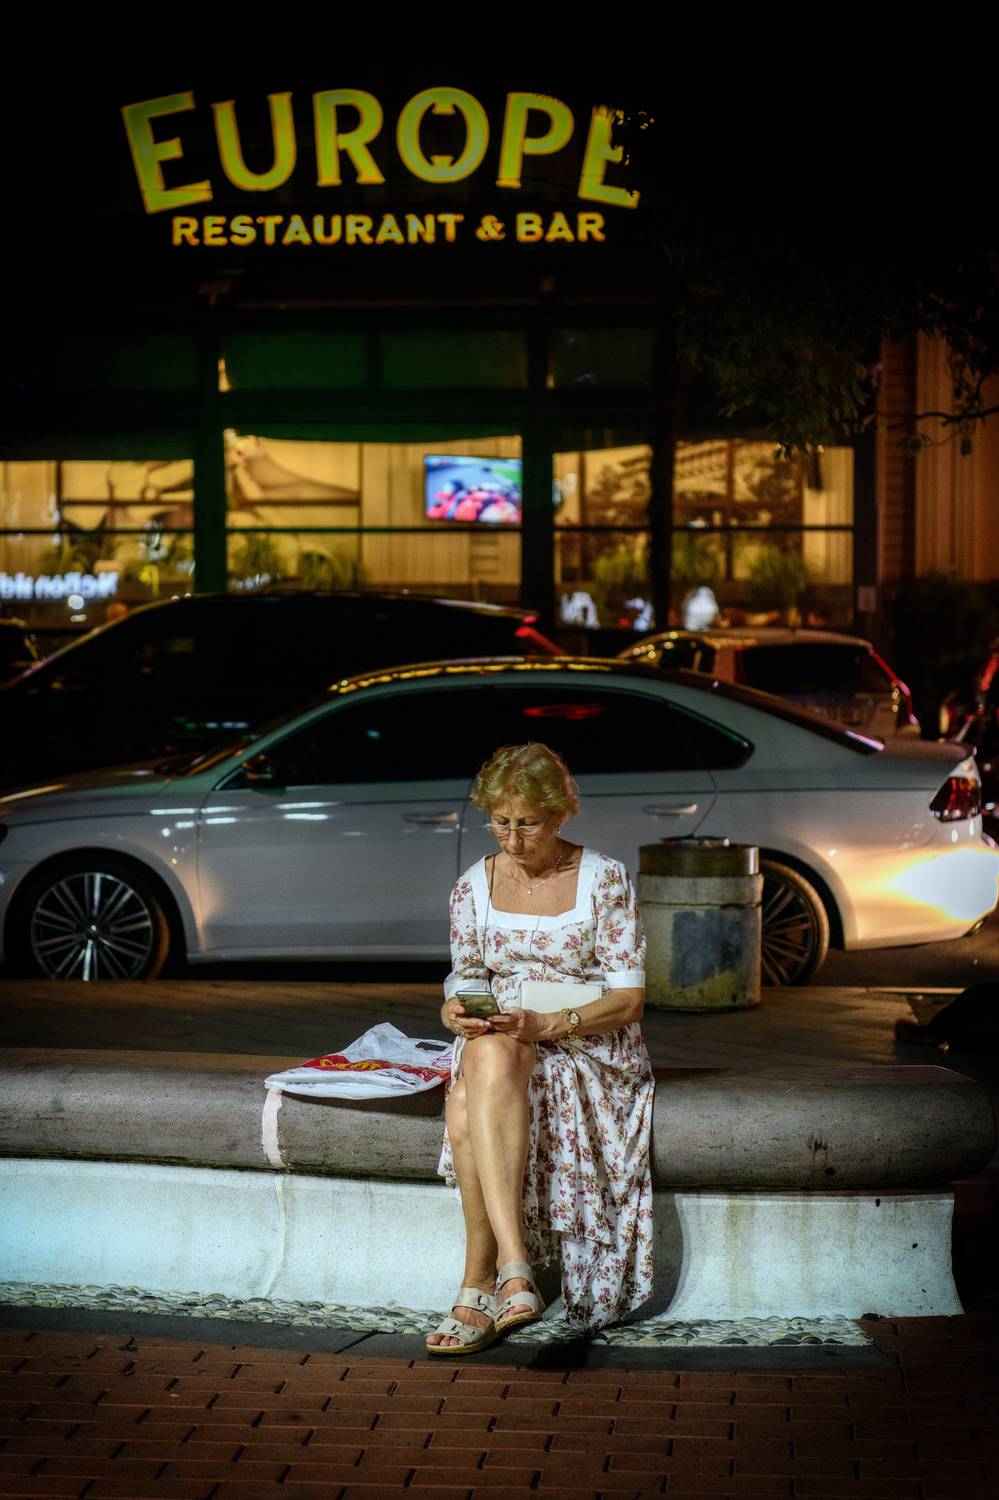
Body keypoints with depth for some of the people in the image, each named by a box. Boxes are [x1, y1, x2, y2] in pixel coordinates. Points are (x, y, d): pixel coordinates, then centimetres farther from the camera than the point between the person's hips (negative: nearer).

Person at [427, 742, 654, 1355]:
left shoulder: (606, 879, -3)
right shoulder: (475, 886, 9)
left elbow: (629, 999, -7)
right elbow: (463, 985, 13)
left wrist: (546, 1025, -23)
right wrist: (458, 1013, -13)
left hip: (590, 1047, -3)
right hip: (494, 1042, 4)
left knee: (469, 1108, -36)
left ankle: (481, 1287, -33)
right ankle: (514, 1270, -44)